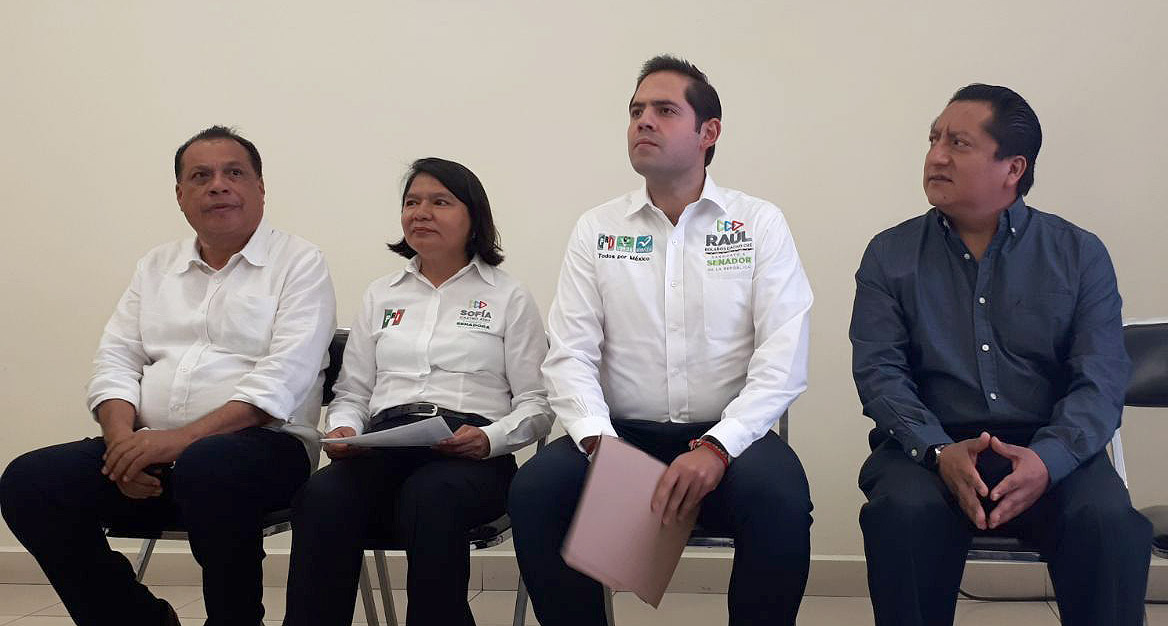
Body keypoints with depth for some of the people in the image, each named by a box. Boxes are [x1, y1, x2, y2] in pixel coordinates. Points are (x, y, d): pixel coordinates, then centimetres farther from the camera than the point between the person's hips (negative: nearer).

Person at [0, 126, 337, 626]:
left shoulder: (299, 263, 3)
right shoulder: (156, 266, 21)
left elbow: (283, 377, -10)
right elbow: (116, 360, 14)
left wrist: (181, 439, -20)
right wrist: (123, 438, -8)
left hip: (262, 443, -5)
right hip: (148, 448, 5)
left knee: (207, 467, -39)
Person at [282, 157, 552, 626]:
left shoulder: (509, 297, 13)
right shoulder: (381, 295, 25)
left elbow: (536, 404, 7)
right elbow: (351, 393, 22)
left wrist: (491, 438, -14)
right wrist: (342, 429, -1)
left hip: (468, 454, -3)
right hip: (384, 445, 3)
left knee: (429, 498, -40)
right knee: (321, 496, -33)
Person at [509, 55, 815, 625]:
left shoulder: (760, 223, 3)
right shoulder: (596, 230, 9)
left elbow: (783, 358, -6)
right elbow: (571, 357, 2)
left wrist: (716, 448, -20)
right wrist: (599, 442, -18)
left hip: (728, 436, -1)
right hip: (622, 434, 2)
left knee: (780, 498, -33)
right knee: (534, 491, -26)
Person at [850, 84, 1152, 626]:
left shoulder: (1079, 255, 8)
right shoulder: (890, 255, 9)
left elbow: (1100, 381, -2)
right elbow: (879, 372, -1)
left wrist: (1046, 459, -22)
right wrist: (940, 453, -19)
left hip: (1049, 451, 0)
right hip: (929, 444, 0)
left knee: (1109, 522, -31)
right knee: (902, 511, -33)